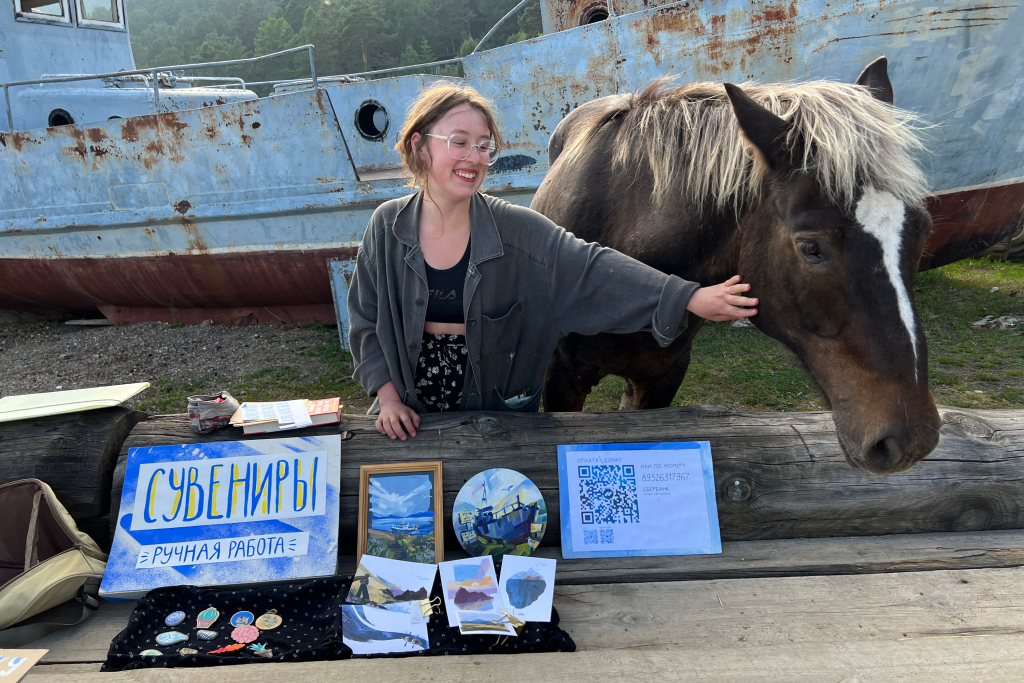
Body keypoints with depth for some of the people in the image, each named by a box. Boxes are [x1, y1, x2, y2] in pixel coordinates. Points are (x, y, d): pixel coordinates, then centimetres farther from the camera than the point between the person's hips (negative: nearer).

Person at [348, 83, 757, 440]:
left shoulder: (515, 230, -13)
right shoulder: (388, 227, -9)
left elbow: (593, 269, -19)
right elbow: (366, 321, -1)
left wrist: (690, 298, -27)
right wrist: (388, 398, -10)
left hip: (496, 413, 0)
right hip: (411, 416, 1)